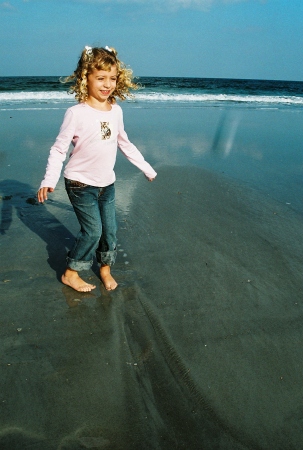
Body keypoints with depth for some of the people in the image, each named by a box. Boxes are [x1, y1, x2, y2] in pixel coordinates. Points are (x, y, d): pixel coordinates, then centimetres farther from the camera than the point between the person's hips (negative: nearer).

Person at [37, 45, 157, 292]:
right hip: (81, 183, -5)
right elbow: (59, 149, -13)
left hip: (107, 183, 5)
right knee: (93, 230, -3)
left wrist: (147, 168, 20)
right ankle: (71, 273, 18)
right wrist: (49, 180, -25)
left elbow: (125, 143, 15)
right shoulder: (76, 113, -14)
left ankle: (105, 267, 33)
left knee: (110, 228, 10)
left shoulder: (116, 111, 2)